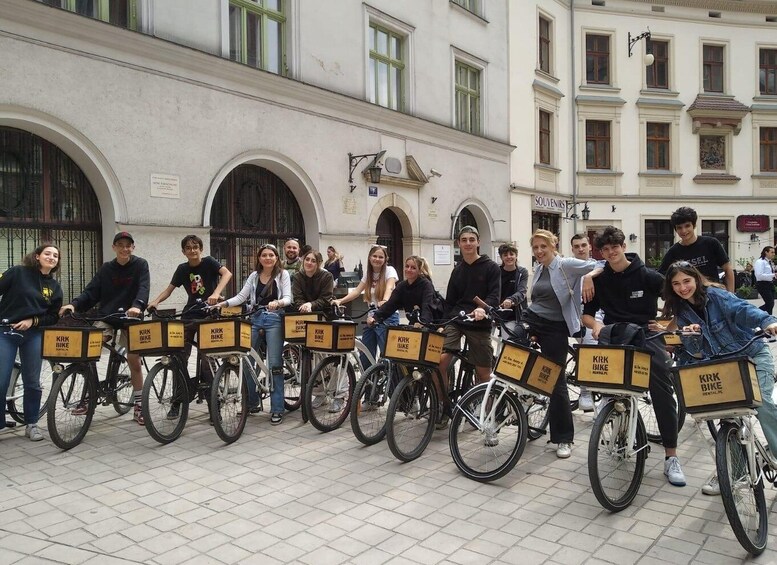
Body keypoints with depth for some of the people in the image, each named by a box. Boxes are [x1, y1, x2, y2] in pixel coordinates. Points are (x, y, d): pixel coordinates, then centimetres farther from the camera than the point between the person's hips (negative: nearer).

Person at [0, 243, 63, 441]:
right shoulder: (18, 272, -3)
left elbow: (53, 317, 7)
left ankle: (31, 424, 20)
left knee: (32, 382, 7)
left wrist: (33, 321, -9)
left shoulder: (55, 287, 8)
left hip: (34, 335, 3)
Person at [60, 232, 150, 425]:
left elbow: (143, 288, -18)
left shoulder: (140, 265, -3)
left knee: (134, 362, -1)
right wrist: (74, 304, -21)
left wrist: (137, 305, -38)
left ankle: (139, 406, 12)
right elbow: (91, 292, -1)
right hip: (105, 317, 3)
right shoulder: (106, 269, 6)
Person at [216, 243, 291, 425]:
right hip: (255, 318, 4)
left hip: (274, 320, -4)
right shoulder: (254, 276, 13)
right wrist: (223, 303, -6)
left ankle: (277, 409, 2)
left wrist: (277, 303, -29)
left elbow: (288, 298, -8)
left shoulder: (283, 274, 2)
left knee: (274, 364, -4)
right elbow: (241, 297, 8)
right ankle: (252, 403, 22)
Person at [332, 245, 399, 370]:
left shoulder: (389, 270, -6)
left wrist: (385, 301, -46)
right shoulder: (368, 273, 10)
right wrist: (340, 301, -12)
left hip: (387, 317, -6)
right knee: (365, 358, 9)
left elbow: (389, 288, -25)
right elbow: (357, 291, 3)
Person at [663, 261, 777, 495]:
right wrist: (690, 336, -29)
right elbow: (693, 351, -6)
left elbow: (742, 309, -33)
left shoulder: (716, 296, -15)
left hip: (753, 355, -4)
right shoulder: (681, 312, -3)